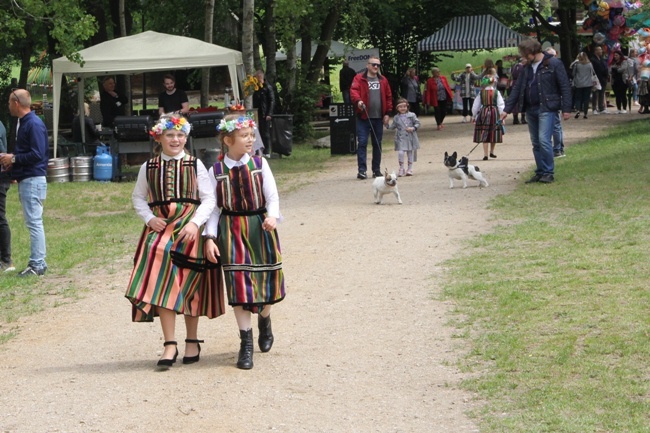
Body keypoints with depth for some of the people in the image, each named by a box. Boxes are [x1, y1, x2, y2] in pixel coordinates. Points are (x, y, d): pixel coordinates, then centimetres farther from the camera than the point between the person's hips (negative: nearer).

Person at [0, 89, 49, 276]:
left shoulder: (34, 124, -16)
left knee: (34, 222, -8)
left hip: (33, 179, -10)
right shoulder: (23, 122, 15)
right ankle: (38, 262, 18)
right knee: (33, 222, 13)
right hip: (26, 179, 10)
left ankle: (37, 265, -6)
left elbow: (37, 154, -22)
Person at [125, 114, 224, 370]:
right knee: (163, 284, -11)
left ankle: (192, 341, 18)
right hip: (160, 228, 1)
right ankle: (170, 344, -11)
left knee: (189, 286, 4)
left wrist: (195, 223, -14)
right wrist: (149, 218, -3)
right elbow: (138, 197, 15)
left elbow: (209, 199, 0)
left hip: (189, 227, -1)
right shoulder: (148, 168, 9)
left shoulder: (195, 165, 3)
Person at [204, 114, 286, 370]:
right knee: (238, 284, -4)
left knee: (265, 280, 8)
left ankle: (264, 320, 41)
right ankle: (246, 342, 3)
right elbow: (213, 207, 0)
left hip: (260, 228, 1)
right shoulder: (216, 171, -2)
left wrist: (272, 216, -21)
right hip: (231, 230, -1)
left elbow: (273, 196, -1)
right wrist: (210, 238, -8)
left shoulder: (259, 164, 0)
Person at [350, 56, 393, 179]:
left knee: (377, 144, 10)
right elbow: (353, 91, -15)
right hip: (363, 118, -4)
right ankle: (361, 170, -7)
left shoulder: (383, 80, 12)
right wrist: (358, 101, -34)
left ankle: (376, 170, 18)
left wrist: (387, 113, 6)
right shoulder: (359, 78, -1)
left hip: (379, 118, 4)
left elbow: (388, 97, 13)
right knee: (362, 143, -7)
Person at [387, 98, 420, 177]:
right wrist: (387, 125, -5)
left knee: (410, 153, 9)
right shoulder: (396, 117, 5)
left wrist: (413, 128, -14)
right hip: (401, 138, 0)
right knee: (400, 152, -15)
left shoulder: (411, 115, -1)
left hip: (410, 138, 0)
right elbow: (393, 126, 12)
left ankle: (410, 168, 21)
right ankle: (401, 168, 0)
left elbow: (417, 123, 1)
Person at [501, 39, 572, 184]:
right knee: (536, 143, 8)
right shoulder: (527, 68, 14)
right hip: (530, 109, 7)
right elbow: (517, 89, 16)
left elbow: (565, 86, -7)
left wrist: (566, 108, -12)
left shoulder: (553, 64, -6)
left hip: (546, 108, -7)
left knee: (544, 140, -14)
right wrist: (507, 109, 11)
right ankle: (540, 172, 15)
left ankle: (548, 172, -5)